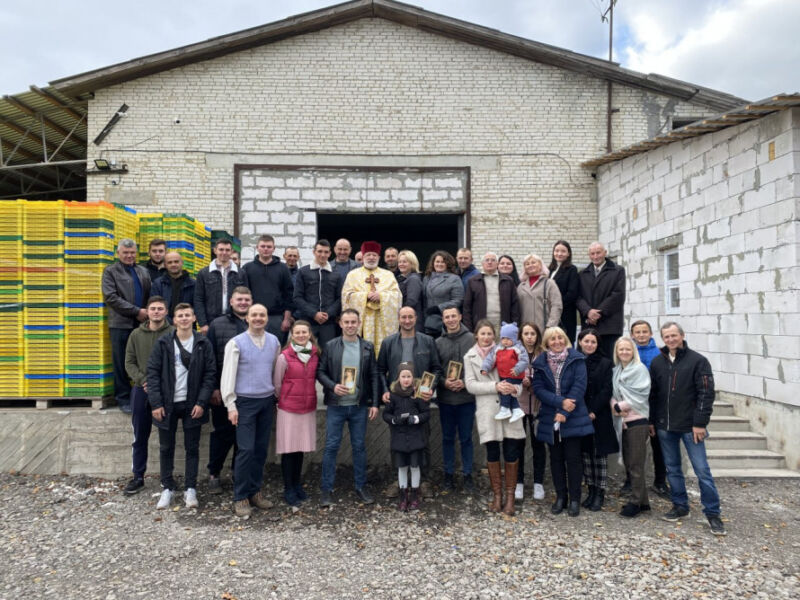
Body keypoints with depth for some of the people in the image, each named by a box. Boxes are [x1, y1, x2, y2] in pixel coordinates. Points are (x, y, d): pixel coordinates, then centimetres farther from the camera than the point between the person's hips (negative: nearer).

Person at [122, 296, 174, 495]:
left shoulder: (173, 334, -6)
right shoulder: (136, 334, 7)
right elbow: (129, 362, 7)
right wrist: (142, 380, -9)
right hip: (141, 391, 3)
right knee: (140, 437, 11)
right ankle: (138, 477, 23)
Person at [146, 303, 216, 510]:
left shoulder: (203, 343, -1)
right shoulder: (163, 343, 0)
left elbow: (210, 373, -2)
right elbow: (153, 372, -1)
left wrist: (201, 402, -9)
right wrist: (156, 403, -8)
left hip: (192, 405, -1)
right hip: (168, 404, 1)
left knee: (192, 448, 7)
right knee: (166, 448, 11)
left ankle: (190, 489, 19)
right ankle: (167, 488, 25)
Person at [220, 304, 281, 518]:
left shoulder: (274, 342, 6)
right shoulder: (236, 343, -6)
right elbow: (228, 375, -8)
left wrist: (276, 396, 10)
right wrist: (231, 405, -11)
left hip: (267, 401, 4)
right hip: (246, 402, -4)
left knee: (261, 449, 9)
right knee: (246, 450, -5)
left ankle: (255, 491, 22)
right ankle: (240, 498, 7)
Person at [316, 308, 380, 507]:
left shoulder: (368, 347, 4)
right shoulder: (330, 346, 0)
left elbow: (374, 376, 4)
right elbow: (320, 371, 1)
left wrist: (374, 403, -1)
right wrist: (333, 386, -17)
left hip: (360, 405, 1)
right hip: (336, 405, -1)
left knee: (359, 447, 9)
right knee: (331, 447, 2)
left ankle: (361, 487, 22)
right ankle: (327, 489, 14)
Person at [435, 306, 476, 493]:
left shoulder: (472, 339, -5)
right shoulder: (438, 342, 2)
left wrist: (465, 383, -14)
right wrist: (443, 382, -12)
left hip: (467, 398, -2)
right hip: (445, 399, 2)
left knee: (466, 438, 9)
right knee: (448, 438, 12)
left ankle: (467, 475, 22)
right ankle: (448, 475, 24)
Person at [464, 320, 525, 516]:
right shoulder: (470, 357, 8)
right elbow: (470, 384, -2)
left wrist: (515, 387, -15)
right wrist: (495, 386, -14)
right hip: (487, 411, 0)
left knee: (512, 452, -1)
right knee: (492, 453, 6)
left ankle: (510, 496, 12)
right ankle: (497, 494, 21)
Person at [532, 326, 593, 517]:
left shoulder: (576, 359, -2)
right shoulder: (540, 362, 4)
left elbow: (579, 386, -10)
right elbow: (538, 388, -5)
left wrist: (565, 411, -16)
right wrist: (560, 401, -18)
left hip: (573, 418, -2)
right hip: (550, 419, 3)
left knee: (573, 458, 1)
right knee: (556, 458, 11)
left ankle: (574, 499, 14)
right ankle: (560, 497, 23)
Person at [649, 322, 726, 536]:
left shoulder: (698, 360, -6)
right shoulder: (657, 362, 6)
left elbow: (706, 394, -9)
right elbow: (652, 394, 10)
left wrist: (700, 423, -14)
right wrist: (651, 421, 8)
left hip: (690, 426, -4)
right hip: (664, 426, 4)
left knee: (702, 470, -1)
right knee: (672, 468, 12)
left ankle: (712, 513, 10)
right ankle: (680, 506, 25)